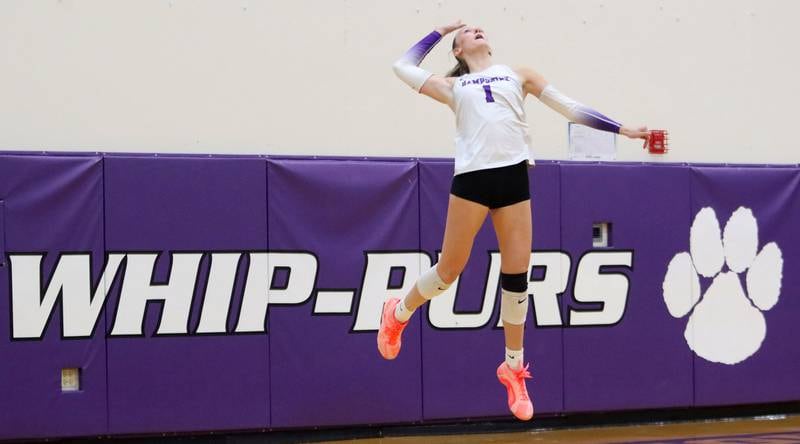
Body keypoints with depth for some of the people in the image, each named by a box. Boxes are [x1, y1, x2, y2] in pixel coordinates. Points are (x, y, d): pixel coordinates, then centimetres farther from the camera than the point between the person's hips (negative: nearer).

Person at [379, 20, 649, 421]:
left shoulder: (519, 76, 21)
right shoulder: (453, 86, 18)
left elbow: (570, 108, 21)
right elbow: (404, 67, 24)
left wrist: (620, 129, 17)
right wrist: (439, 32, 32)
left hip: (514, 176, 1)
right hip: (472, 177, -1)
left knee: (517, 275, 0)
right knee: (449, 269, 0)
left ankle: (513, 369, 13)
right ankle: (398, 314, 28)